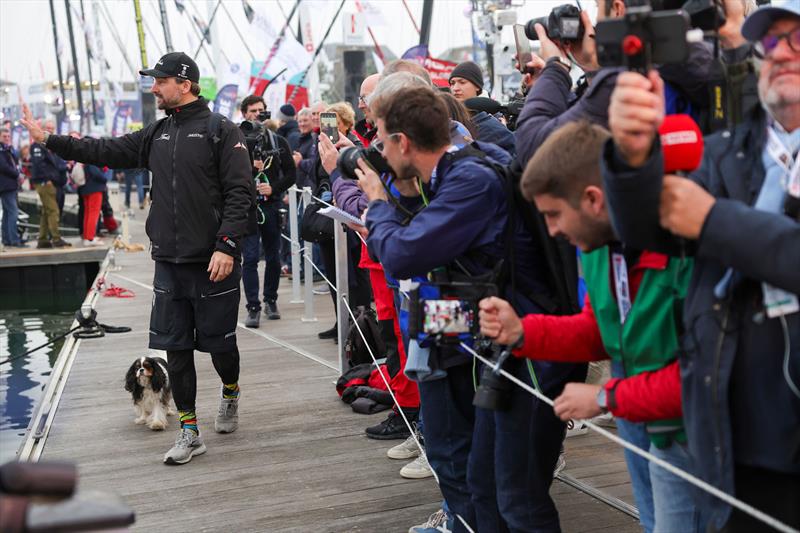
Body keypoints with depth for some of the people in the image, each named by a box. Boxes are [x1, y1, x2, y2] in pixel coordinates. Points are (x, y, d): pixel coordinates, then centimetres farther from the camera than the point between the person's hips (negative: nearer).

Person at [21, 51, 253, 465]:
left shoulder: (221, 131, -6)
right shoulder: (157, 135, 13)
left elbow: (240, 193, -12)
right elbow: (106, 152, 15)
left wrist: (226, 246, -20)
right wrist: (48, 140, 10)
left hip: (213, 261, -6)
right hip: (168, 261, 6)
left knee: (219, 341, 5)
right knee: (175, 346, 5)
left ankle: (230, 395, 36)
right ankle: (189, 433, 13)